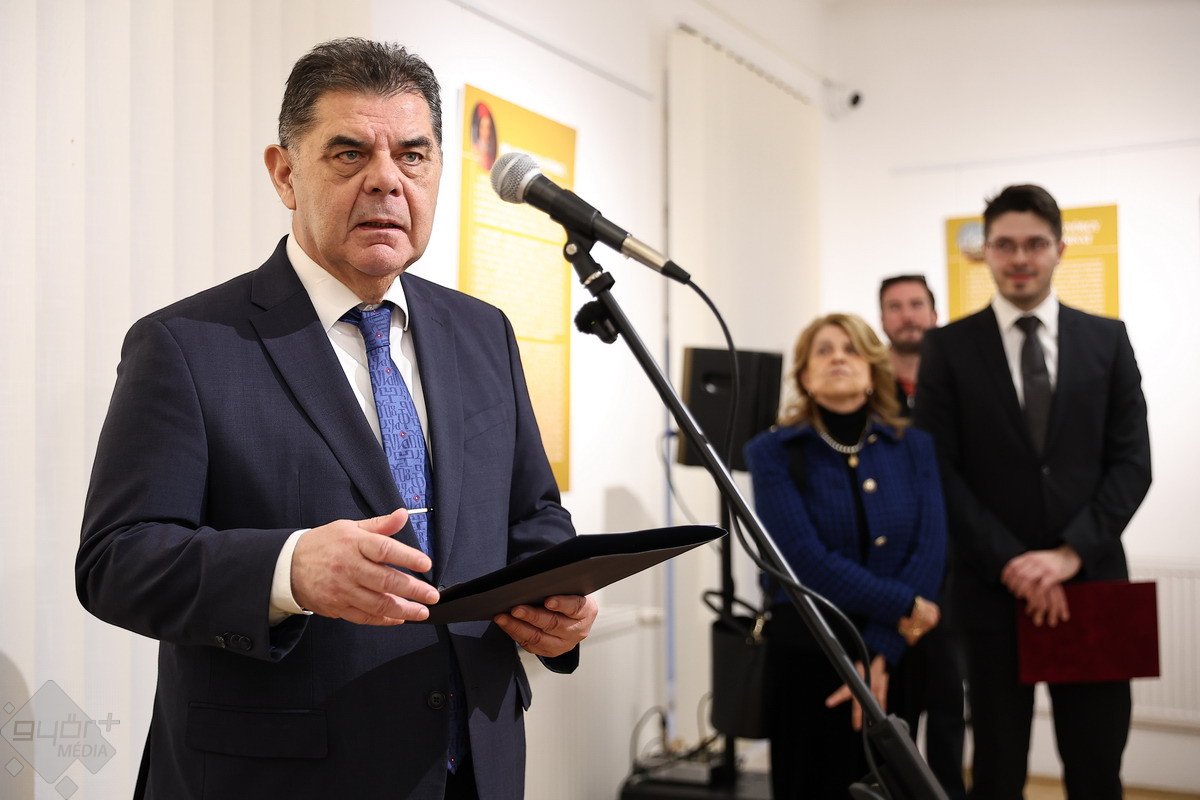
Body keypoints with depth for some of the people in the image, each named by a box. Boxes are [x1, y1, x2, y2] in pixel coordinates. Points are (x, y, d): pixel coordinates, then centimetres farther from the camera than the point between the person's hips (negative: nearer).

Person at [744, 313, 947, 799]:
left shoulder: (915, 447, 4)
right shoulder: (774, 453, -5)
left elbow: (930, 551, -5)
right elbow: (807, 561, -13)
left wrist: (880, 653, -14)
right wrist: (903, 607, -12)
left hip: (899, 657, 3)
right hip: (809, 656, -2)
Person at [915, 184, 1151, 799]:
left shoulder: (1107, 339, 7)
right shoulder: (949, 347, 2)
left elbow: (1131, 461, 2)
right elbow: (942, 472, -4)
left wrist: (1071, 552, -10)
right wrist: (1011, 564, -12)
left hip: (1092, 583, 1)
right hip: (994, 588, -1)